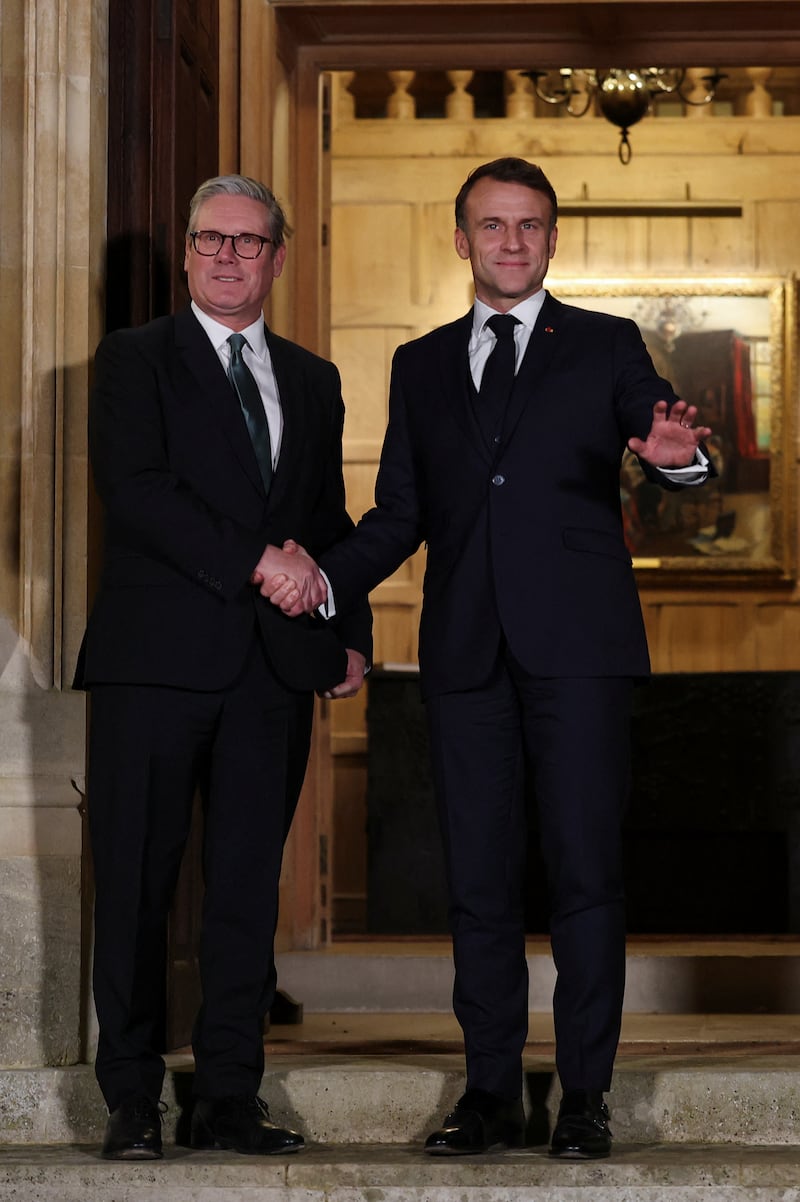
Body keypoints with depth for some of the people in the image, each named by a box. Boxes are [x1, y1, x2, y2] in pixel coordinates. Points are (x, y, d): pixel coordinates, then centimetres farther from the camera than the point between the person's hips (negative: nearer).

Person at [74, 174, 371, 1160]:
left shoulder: (312, 381, 19)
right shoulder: (136, 360, 4)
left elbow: (330, 521, 22)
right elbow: (135, 489, -10)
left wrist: (350, 633, 9)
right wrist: (257, 561, -15)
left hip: (276, 668, 4)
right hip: (159, 655, -4)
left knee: (247, 884, 4)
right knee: (137, 883, -2)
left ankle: (230, 1096, 8)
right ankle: (132, 1100, 5)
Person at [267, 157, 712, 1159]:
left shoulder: (606, 347, 10)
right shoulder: (422, 366, 18)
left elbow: (661, 441, -3)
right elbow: (399, 514, 16)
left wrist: (678, 456, -27)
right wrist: (326, 579, -1)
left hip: (575, 643, -3)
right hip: (466, 651, 3)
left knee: (584, 869, -5)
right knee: (478, 876, 3)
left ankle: (584, 1095, 1)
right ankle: (491, 1093, 10)